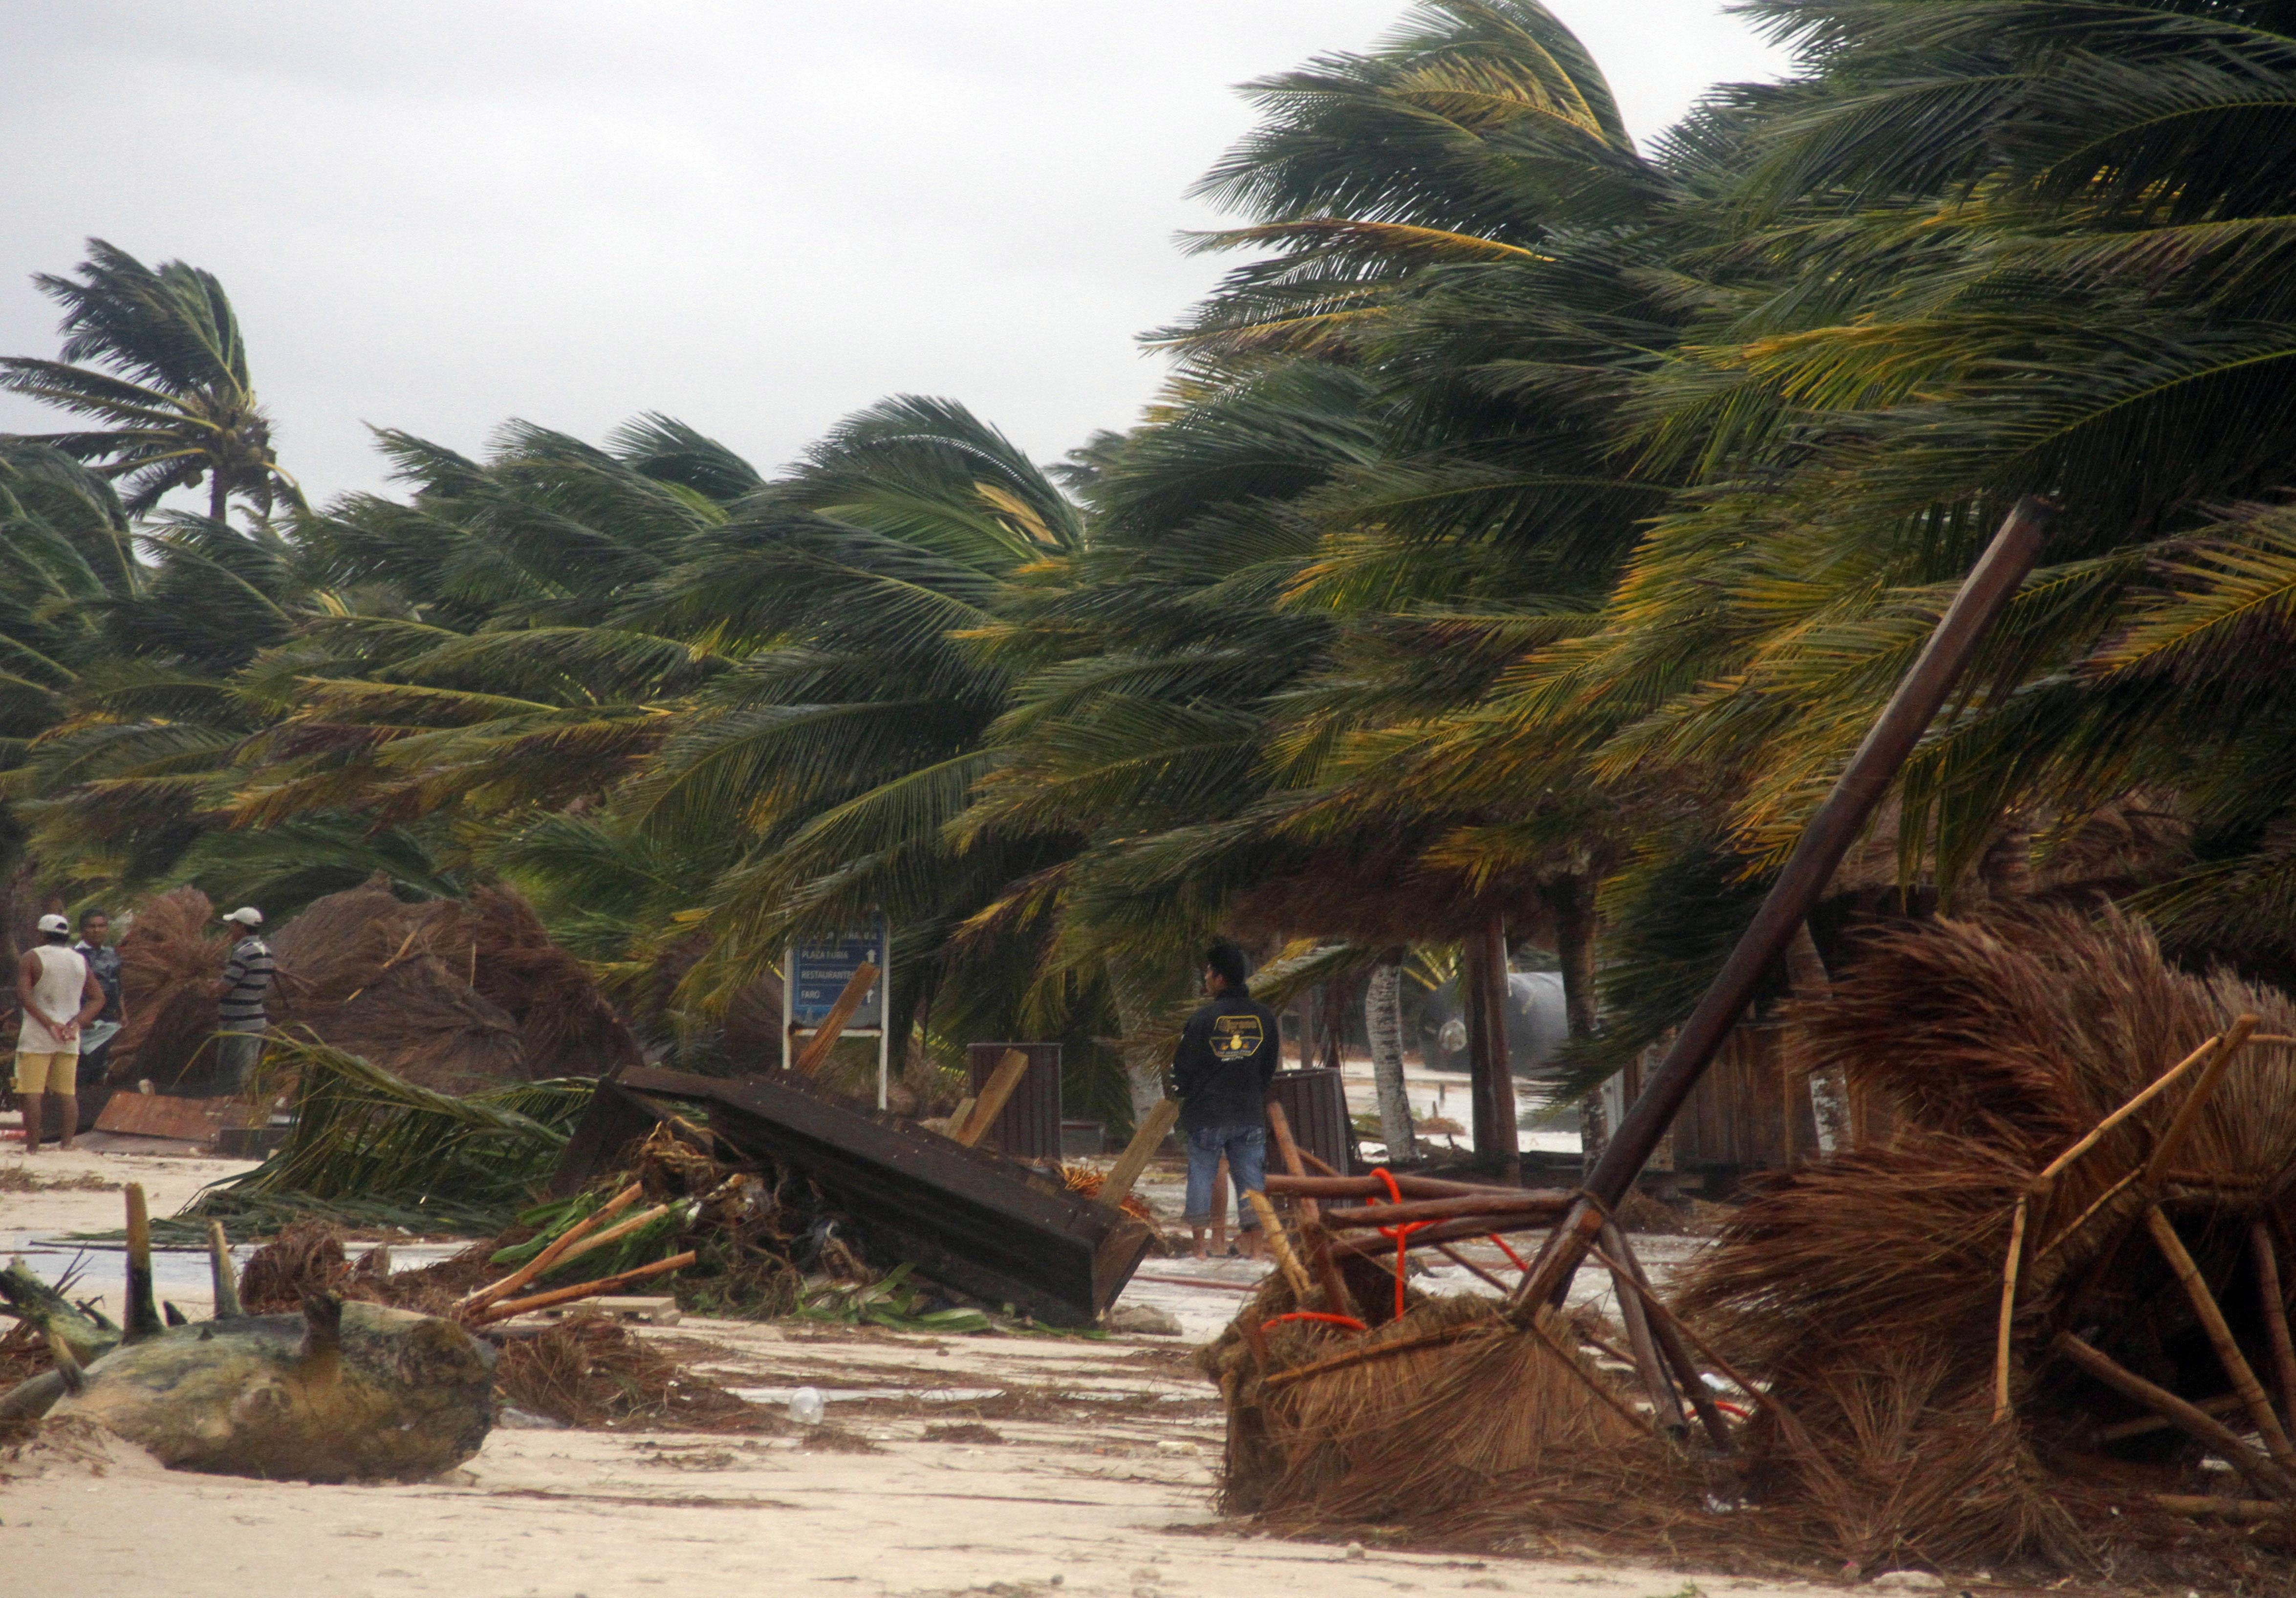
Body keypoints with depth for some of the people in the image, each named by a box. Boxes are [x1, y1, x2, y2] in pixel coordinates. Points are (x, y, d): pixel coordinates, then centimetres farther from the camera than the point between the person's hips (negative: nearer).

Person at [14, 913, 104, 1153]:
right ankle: (67, 1143, 3)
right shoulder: (80, 962, 11)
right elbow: (98, 998, 7)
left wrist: (48, 1024, -18)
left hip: (37, 1037, -5)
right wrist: (76, 1022, -4)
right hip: (70, 1039, 5)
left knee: (32, 1091, -5)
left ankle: (32, 1146, -9)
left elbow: (23, 995, -15)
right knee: (67, 1092, 7)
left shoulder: (31, 958, -4)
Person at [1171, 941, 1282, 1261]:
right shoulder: (1263, 1016, 2)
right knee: (1250, 1176, 7)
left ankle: (1201, 1246, 5)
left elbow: (1183, 1066, -4)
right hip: (1250, 1113, 3)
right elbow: (1270, 1067, 11)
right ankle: (1254, 1245, 3)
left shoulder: (1205, 1016, -12)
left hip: (1207, 1114, -3)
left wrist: (1181, 1091, 16)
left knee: (1201, 1174, 5)